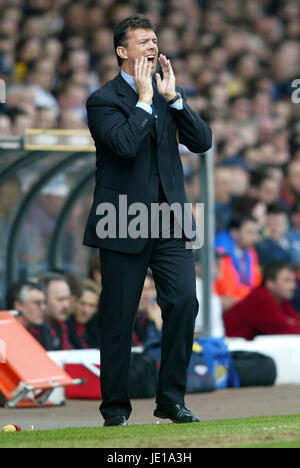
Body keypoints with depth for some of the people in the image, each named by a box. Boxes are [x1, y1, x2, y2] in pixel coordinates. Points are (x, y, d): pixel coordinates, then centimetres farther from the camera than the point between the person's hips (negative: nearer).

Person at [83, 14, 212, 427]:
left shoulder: (171, 95, 12)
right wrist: (145, 100, -14)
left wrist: (173, 97, -7)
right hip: (123, 224, -4)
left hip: (170, 222, 4)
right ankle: (115, 407, 13)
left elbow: (202, 142, 0)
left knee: (184, 301, -9)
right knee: (118, 319, 2)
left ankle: (172, 399, 2)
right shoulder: (103, 101, -6)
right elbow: (126, 145, -22)